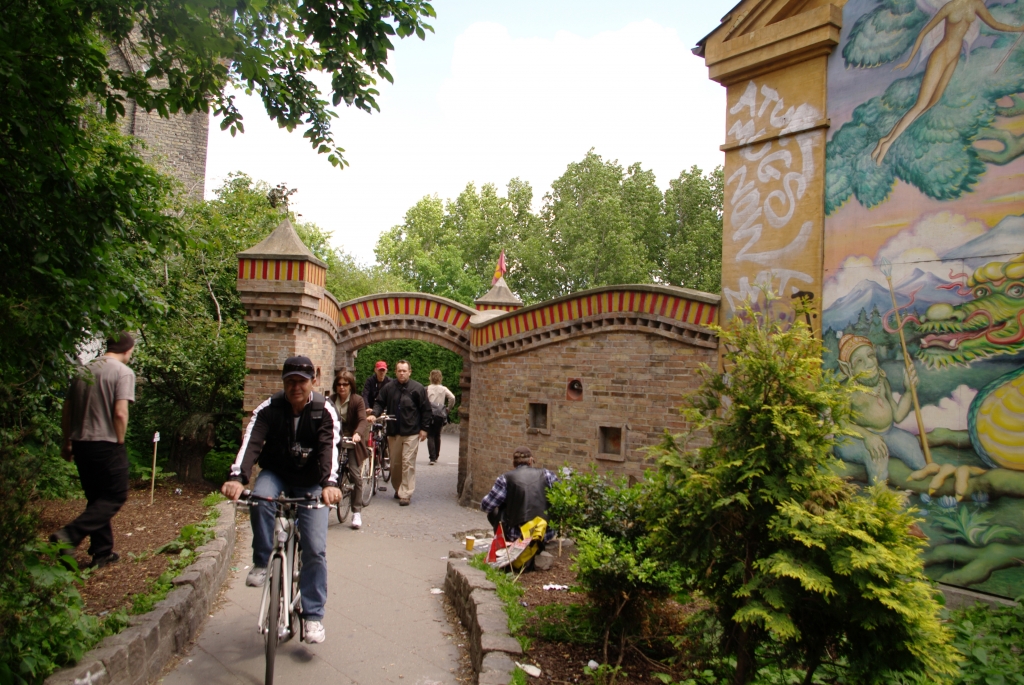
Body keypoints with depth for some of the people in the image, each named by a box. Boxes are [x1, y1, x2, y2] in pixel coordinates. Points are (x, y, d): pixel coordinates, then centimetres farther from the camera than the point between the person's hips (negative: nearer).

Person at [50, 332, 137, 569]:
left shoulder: (83, 370, 11)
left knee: (96, 498, 15)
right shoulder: (124, 372, -9)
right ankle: (69, 535, -11)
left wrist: (67, 442, 23)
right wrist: (119, 443, -5)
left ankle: (102, 552, 19)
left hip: (81, 443, 7)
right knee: (115, 496, 4)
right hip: (107, 445, -7)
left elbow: (66, 411, 15)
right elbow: (120, 413, -18)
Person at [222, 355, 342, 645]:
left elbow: (329, 447, -30)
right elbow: (251, 442, -27)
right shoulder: (269, 409, -13)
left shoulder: (324, 411, -15)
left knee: (315, 550, -10)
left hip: (310, 484, -1)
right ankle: (262, 563, -13)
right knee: (260, 498, -35)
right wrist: (237, 476, -45)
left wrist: (330, 483, -48)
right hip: (276, 475, 1)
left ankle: (313, 616, 5)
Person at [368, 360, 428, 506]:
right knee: (395, 463, 11)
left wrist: (424, 428, -2)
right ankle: (398, 489, 27)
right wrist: (374, 414, -11)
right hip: (393, 432, 4)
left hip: (411, 433, -4)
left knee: (408, 463, -6)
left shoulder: (417, 388, -2)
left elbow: (425, 409, 0)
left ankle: (406, 494, -2)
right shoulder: (388, 388, 5)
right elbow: (380, 403, 10)